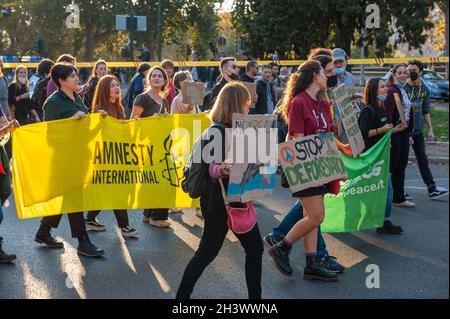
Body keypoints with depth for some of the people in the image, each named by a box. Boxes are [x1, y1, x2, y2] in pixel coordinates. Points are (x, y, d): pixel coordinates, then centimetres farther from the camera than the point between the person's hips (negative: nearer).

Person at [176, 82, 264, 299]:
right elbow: (212, 167, -24)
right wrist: (222, 169, -44)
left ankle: (255, 296, 20)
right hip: (219, 201, -9)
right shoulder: (218, 132, -18)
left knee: (255, 248, 9)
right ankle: (182, 296, 15)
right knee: (208, 252, 1)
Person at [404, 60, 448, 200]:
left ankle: (432, 189, 12)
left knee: (423, 160, 9)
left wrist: (430, 129, 6)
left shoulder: (425, 90, 7)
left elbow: (426, 112, 14)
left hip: (418, 130, 5)